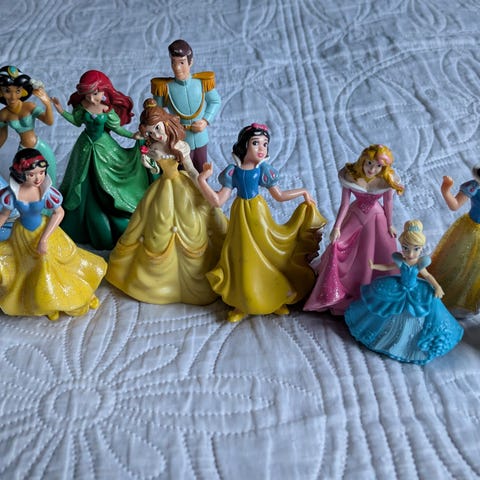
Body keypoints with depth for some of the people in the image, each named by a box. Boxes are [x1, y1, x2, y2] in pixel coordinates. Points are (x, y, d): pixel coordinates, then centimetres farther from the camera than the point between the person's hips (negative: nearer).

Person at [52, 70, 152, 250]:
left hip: (103, 147, -3)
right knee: (86, 187, 14)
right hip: (86, 147, 3)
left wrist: (132, 135, -16)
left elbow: (116, 127, -9)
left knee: (105, 186, 6)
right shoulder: (82, 105, -13)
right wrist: (60, 110, -4)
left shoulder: (108, 109, -21)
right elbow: (77, 121, 3)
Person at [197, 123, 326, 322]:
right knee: (243, 259, 7)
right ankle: (244, 303, 25)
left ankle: (275, 299, 29)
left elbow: (279, 196, 2)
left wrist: (303, 191, 5)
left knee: (265, 253, 9)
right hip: (241, 214, 0)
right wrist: (202, 180, -14)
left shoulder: (263, 170, -8)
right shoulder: (232, 171, -9)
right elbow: (218, 201, -10)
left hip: (258, 213, 0)